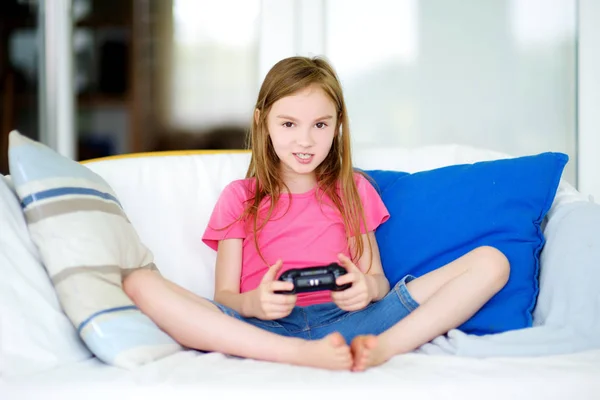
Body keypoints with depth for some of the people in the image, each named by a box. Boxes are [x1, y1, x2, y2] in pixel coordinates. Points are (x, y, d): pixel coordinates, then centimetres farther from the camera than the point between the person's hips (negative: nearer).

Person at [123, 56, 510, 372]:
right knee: (140, 283, -28)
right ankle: (300, 355, -36)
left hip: (343, 320, 1)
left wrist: (368, 287, -14)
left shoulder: (354, 191, 20)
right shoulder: (239, 197, 16)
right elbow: (223, 297, 7)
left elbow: (379, 280, 13)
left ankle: (380, 347, -37)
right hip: (264, 329, -1)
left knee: (491, 262, -13)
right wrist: (253, 302, -19)